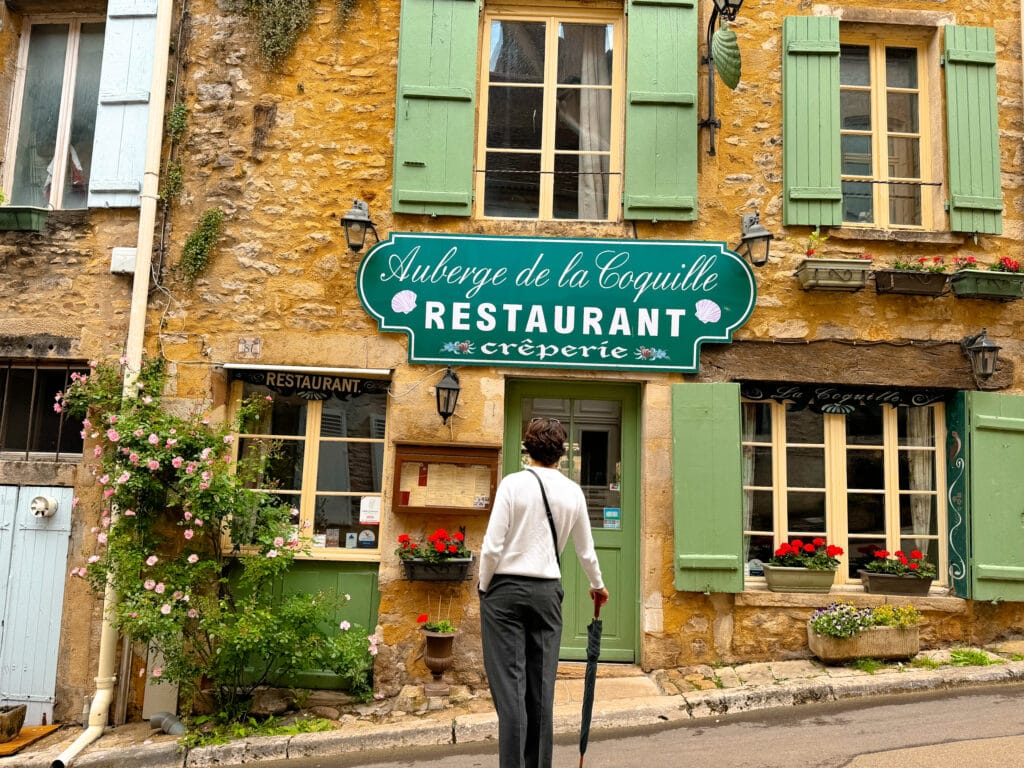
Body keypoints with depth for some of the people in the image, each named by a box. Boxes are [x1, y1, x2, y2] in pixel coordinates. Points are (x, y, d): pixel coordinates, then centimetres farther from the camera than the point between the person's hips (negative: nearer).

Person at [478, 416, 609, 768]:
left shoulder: (513, 483, -8)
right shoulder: (573, 492, 4)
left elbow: (492, 546, -11)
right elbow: (586, 551, 15)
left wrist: (484, 588, 5)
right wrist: (597, 585, 34)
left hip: (506, 588, -3)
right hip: (548, 590, 4)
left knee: (509, 686, -2)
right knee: (541, 686, 10)